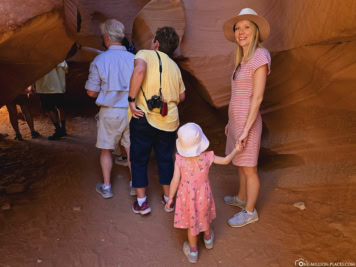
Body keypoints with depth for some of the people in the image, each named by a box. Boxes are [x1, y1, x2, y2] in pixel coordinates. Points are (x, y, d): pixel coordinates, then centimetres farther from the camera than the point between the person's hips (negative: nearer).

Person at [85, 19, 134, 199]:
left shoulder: (99, 60, -8)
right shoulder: (134, 59, -4)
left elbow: (91, 92, -7)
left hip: (109, 112, -2)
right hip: (131, 111, 2)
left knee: (106, 150, 14)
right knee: (131, 149, 15)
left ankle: (106, 187, 24)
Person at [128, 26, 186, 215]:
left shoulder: (145, 54, -1)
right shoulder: (174, 66, 14)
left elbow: (139, 70, -24)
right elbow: (181, 96, 14)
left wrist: (132, 99, -18)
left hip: (143, 116, -4)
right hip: (169, 119, 5)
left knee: (139, 159, 12)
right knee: (165, 159, 19)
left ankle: (141, 202, 18)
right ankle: (168, 198, 30)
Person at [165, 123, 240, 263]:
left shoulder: (179, 160, -24)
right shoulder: (207, 157, -20)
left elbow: (175, 181, -19)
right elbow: (226, 161, -6)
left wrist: (170, 198, -5)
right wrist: (236, 149, 9)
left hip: (187, 196, -1)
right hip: (203, 196, 2)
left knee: (191, 222, 18)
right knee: (204, 217, 29)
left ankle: (193, 251, 36)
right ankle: (208, 239, 55)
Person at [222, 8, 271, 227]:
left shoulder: (260, 57, -18)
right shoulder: (245, 59, 10)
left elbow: (257, 97, -21)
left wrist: (246, 130, -21)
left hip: (248, 123, -9)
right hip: (238, 119, 9)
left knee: (249, 169, 5)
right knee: (241, 163, 23)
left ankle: (250, 211, 24)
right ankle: (242, 198, 44)